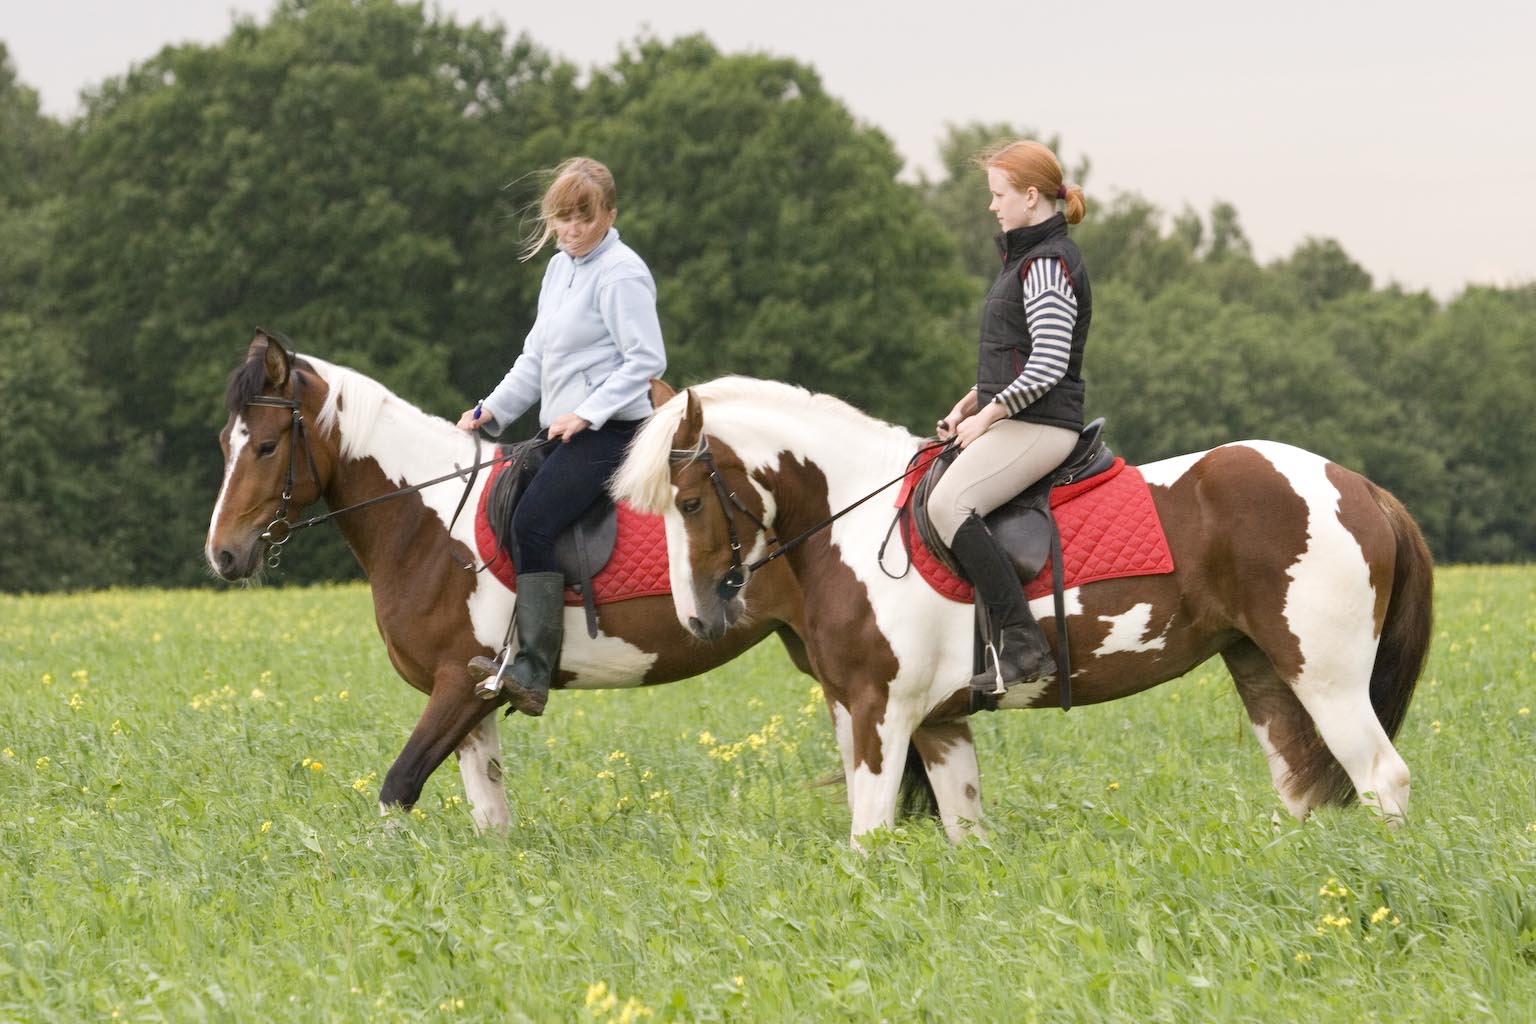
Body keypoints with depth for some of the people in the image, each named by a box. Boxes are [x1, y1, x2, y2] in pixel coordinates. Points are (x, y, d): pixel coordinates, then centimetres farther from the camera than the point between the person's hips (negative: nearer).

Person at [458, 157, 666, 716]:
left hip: (607, 431, -11)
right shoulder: (559, 268, 18)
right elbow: (537, 357, 23)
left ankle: (532, 673, -32)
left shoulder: (621, 273, -11)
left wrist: (587, 414, -22)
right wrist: (493, 409, 10)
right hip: (562, 431, 11)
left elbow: (647, 359, -17)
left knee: (533, 522, -25)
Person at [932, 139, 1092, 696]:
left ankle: (1021, 644, -30)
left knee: (948, 503, -28)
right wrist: (968, 405, 13)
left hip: (1040, 424, -11)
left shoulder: (1047, 263, -14)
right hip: (1014, 421, 11)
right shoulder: (1028, 257, 19)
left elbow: (1048, 366, -21)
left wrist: (987, 416, -16)